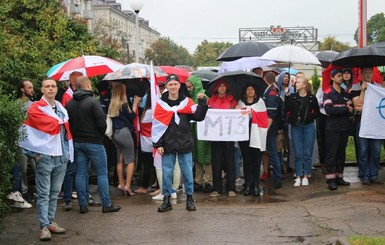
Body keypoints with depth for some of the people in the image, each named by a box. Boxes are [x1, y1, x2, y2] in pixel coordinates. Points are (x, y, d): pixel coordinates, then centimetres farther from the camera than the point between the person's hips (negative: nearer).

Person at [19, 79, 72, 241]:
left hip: (61, 155, 6)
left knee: (55, 192, 11)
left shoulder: (61, 108, 18)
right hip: (45, 156, -6)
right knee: (44, 193, -5)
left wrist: (68, 152, 13)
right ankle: (44, 226, -4)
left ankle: (50, 222, 19)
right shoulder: (35, 108, -4)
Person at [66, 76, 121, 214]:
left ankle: (83, 205, 11)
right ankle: (106, 204, 4)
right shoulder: (92, 102, -14)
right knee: (102, 173, 2)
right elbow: (102, 122, -17)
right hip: (93, 142, -6)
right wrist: (100, 135, 2)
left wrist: (75, 135, 14)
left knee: (80, 173, 9)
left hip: (76, 142, 6)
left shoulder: (69, 104, 5)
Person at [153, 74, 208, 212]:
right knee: (166, 173, 2)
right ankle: (167, 200, 12)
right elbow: (156, 125, 0)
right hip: (168, 145, 0)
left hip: (185, 144, 0)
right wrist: (158, 144, -5)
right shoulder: (161, 104, 3)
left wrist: (202, 103, -16)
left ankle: (190, 199, 15)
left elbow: (199, 117, -3)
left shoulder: (187, 102, 6)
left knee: (187, 172, 4)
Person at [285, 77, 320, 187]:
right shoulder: (292, 97, 2)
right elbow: (287, 110, -11)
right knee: (298, 153, 3)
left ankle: (306, 176, 12)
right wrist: (287, 96, -15)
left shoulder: (312, 98, -1)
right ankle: (298, 177, 9)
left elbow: (317, 112, 6)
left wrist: (310, 116, -8)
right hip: (296, 126, 1)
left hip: (308, 126, -1)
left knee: (307, 153, 3)